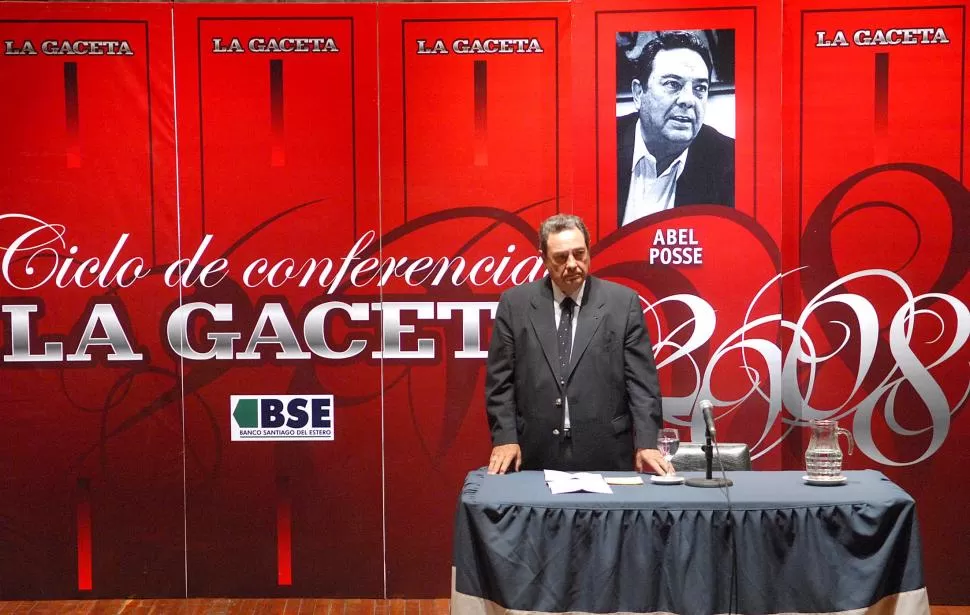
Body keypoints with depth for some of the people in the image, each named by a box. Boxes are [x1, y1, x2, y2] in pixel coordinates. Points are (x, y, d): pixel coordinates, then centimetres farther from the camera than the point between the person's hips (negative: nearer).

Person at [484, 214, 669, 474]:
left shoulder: (623, 302, 1)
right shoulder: (515, 303, 3)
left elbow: (641, 380, -1)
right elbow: (500, 379, 3)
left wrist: (646, 443, -10)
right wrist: (505, 438, -6)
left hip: (605, 454, 0)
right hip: (536, 455, 1)